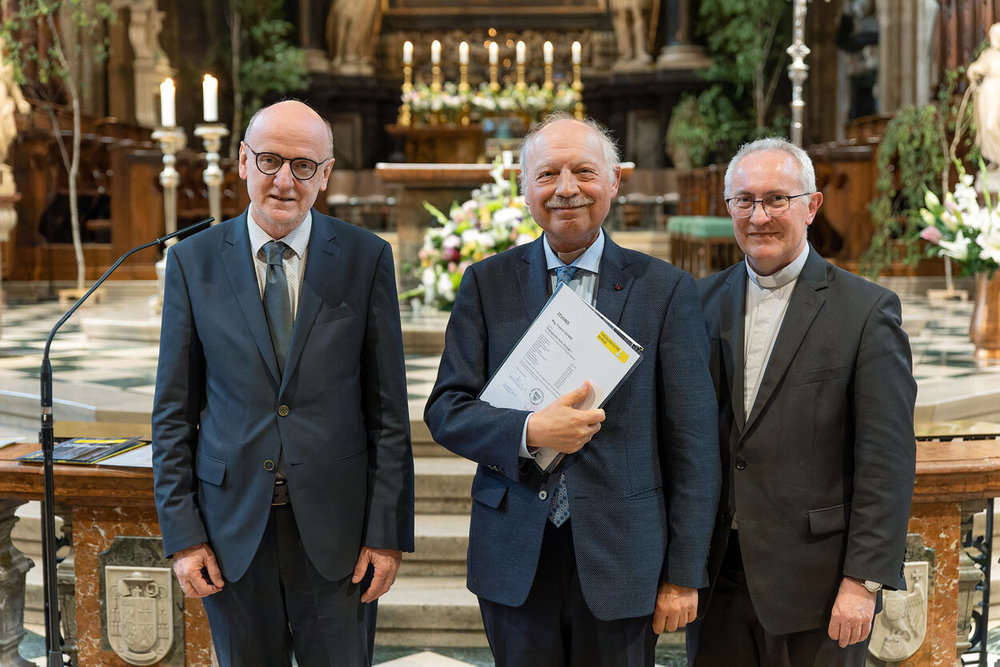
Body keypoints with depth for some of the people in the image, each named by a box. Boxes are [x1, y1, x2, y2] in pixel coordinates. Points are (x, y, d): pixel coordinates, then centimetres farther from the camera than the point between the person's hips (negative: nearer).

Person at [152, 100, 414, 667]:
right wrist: (182, 532, -2)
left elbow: (389, 406, -1)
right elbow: (174, 410, 3)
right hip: (232, 529, 1)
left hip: (336, 525, -1)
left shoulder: (366, 257, -1)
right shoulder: (194, 262, 1)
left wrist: (388, 531, -4)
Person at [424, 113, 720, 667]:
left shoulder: (665, 289, -1)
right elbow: (445, 409, -1)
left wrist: (684, 575, -4)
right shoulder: (486, 284, 3)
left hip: (620, 554, -1)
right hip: (514, 559, 1)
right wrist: (529, 431, -20)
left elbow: (693, 444, -2)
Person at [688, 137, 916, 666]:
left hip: (814, 582, -3)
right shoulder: (702, 300, 7)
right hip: (715, 576, 3)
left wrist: (863, 581, -12)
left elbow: (887, 460, -8)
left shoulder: (868, 310, -5)